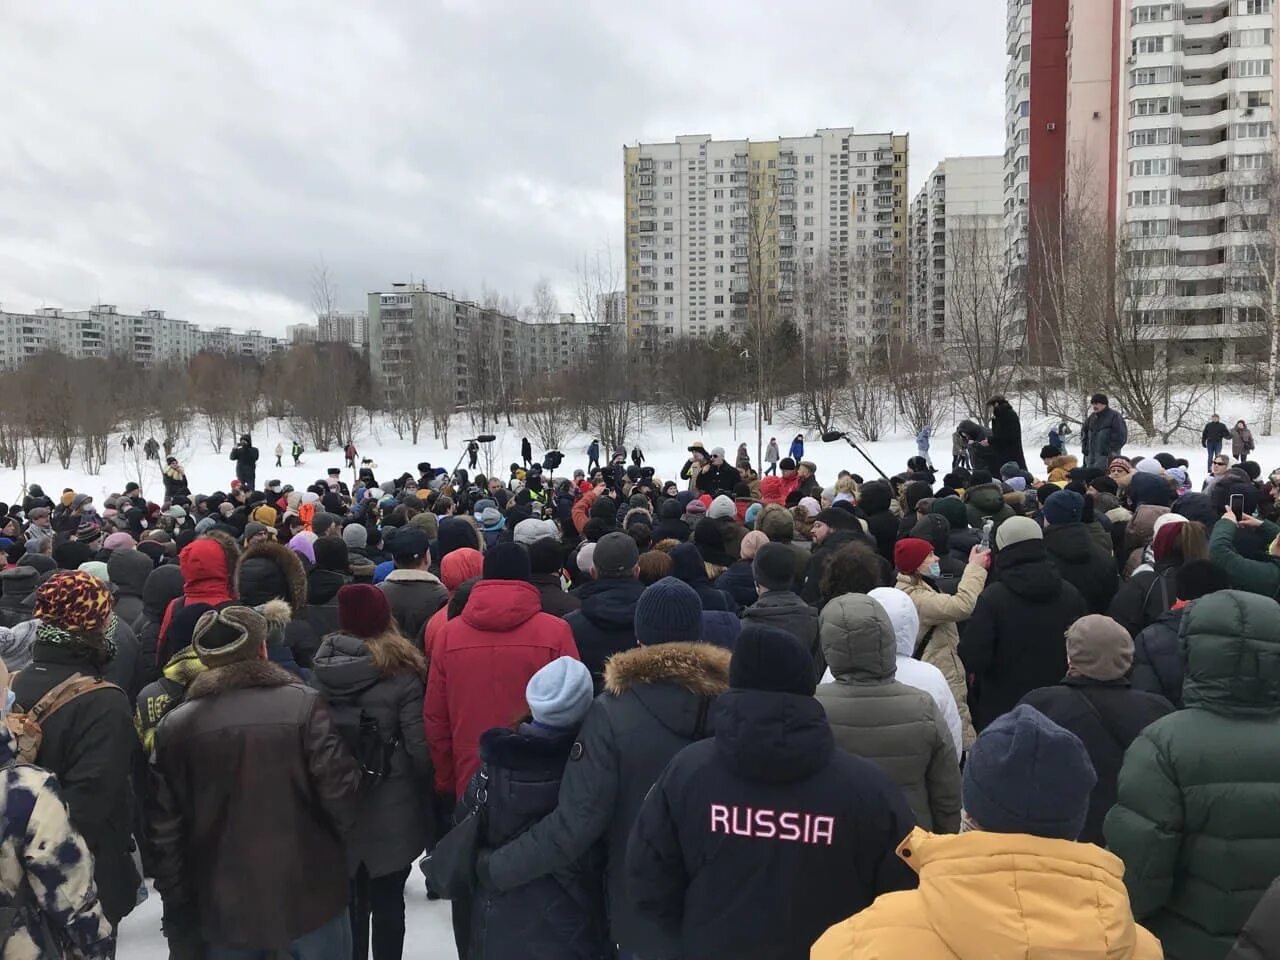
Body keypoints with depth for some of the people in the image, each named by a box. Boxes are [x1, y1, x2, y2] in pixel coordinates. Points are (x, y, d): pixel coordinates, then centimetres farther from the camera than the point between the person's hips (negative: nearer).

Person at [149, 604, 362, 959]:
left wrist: (177, 908, 11)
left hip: (222, 907, 3)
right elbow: (339, 793, -15)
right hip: (308, 894, -3)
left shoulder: (175, 725, -2)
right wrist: (337, 833, 7)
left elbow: (164, 830, 2)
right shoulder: (302, 704, -13)